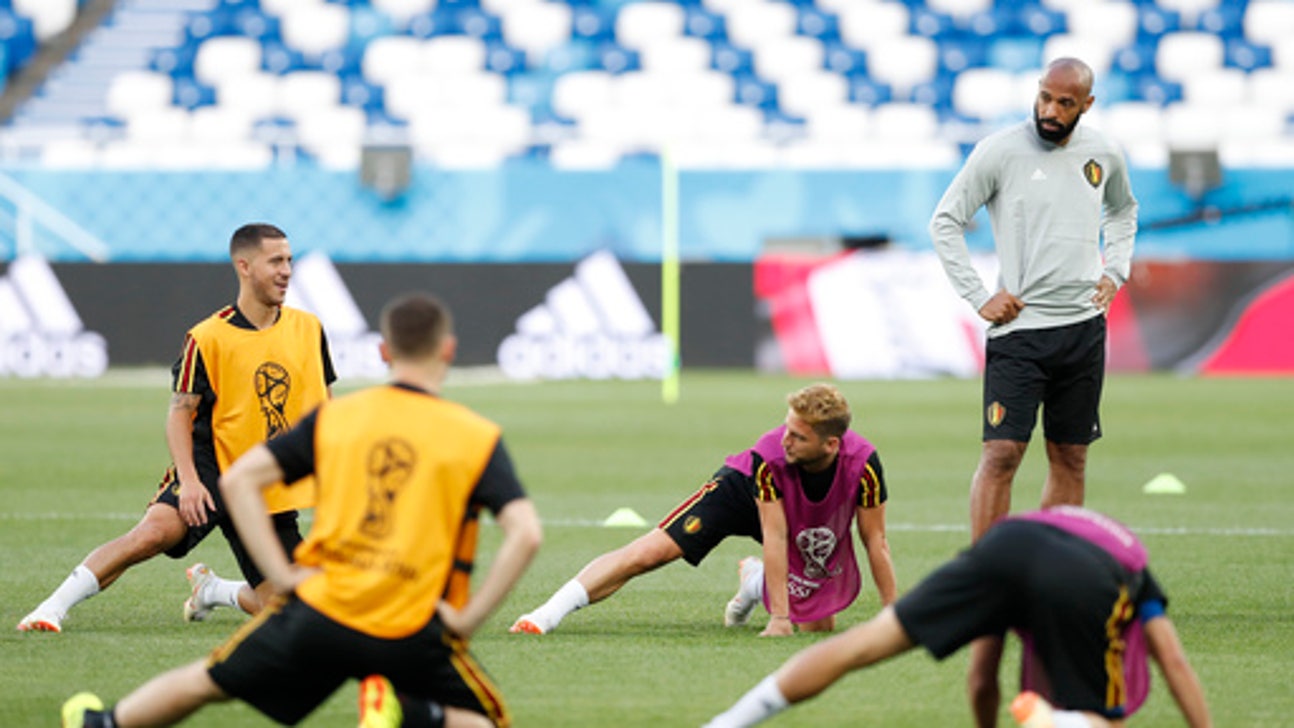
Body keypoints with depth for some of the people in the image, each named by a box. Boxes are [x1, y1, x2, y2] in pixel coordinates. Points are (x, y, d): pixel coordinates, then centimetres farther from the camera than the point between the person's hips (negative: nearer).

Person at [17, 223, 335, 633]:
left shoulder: (308, 329, 4)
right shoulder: (208, 338, -9)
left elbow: (322, 405, 15)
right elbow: (180, 411, -8)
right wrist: (189, 479, -22)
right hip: (212, 465, -4)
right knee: (156, 530, -33)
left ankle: (212, 590, 32)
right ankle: (55, 606, -24)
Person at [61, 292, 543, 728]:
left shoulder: (334, 417, 6)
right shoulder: (478, 439, -2)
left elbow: (238, 479, 2)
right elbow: (526, 533, -13)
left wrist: (281, 574, 1)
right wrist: (468, 619, -7)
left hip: (320, 610, 3)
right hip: (412, 636, -3)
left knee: (211, 680, 26)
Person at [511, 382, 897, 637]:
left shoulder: (862, 464, -35)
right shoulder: (769, 457, -38)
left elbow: (875, 542, -22)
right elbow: (774, 538, -32)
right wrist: (779, 617, -32)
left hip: (813, 534, 3)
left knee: (817, 626, -3)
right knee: (649, 552, -18)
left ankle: (756, 582, 28)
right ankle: (547, 615, -16)